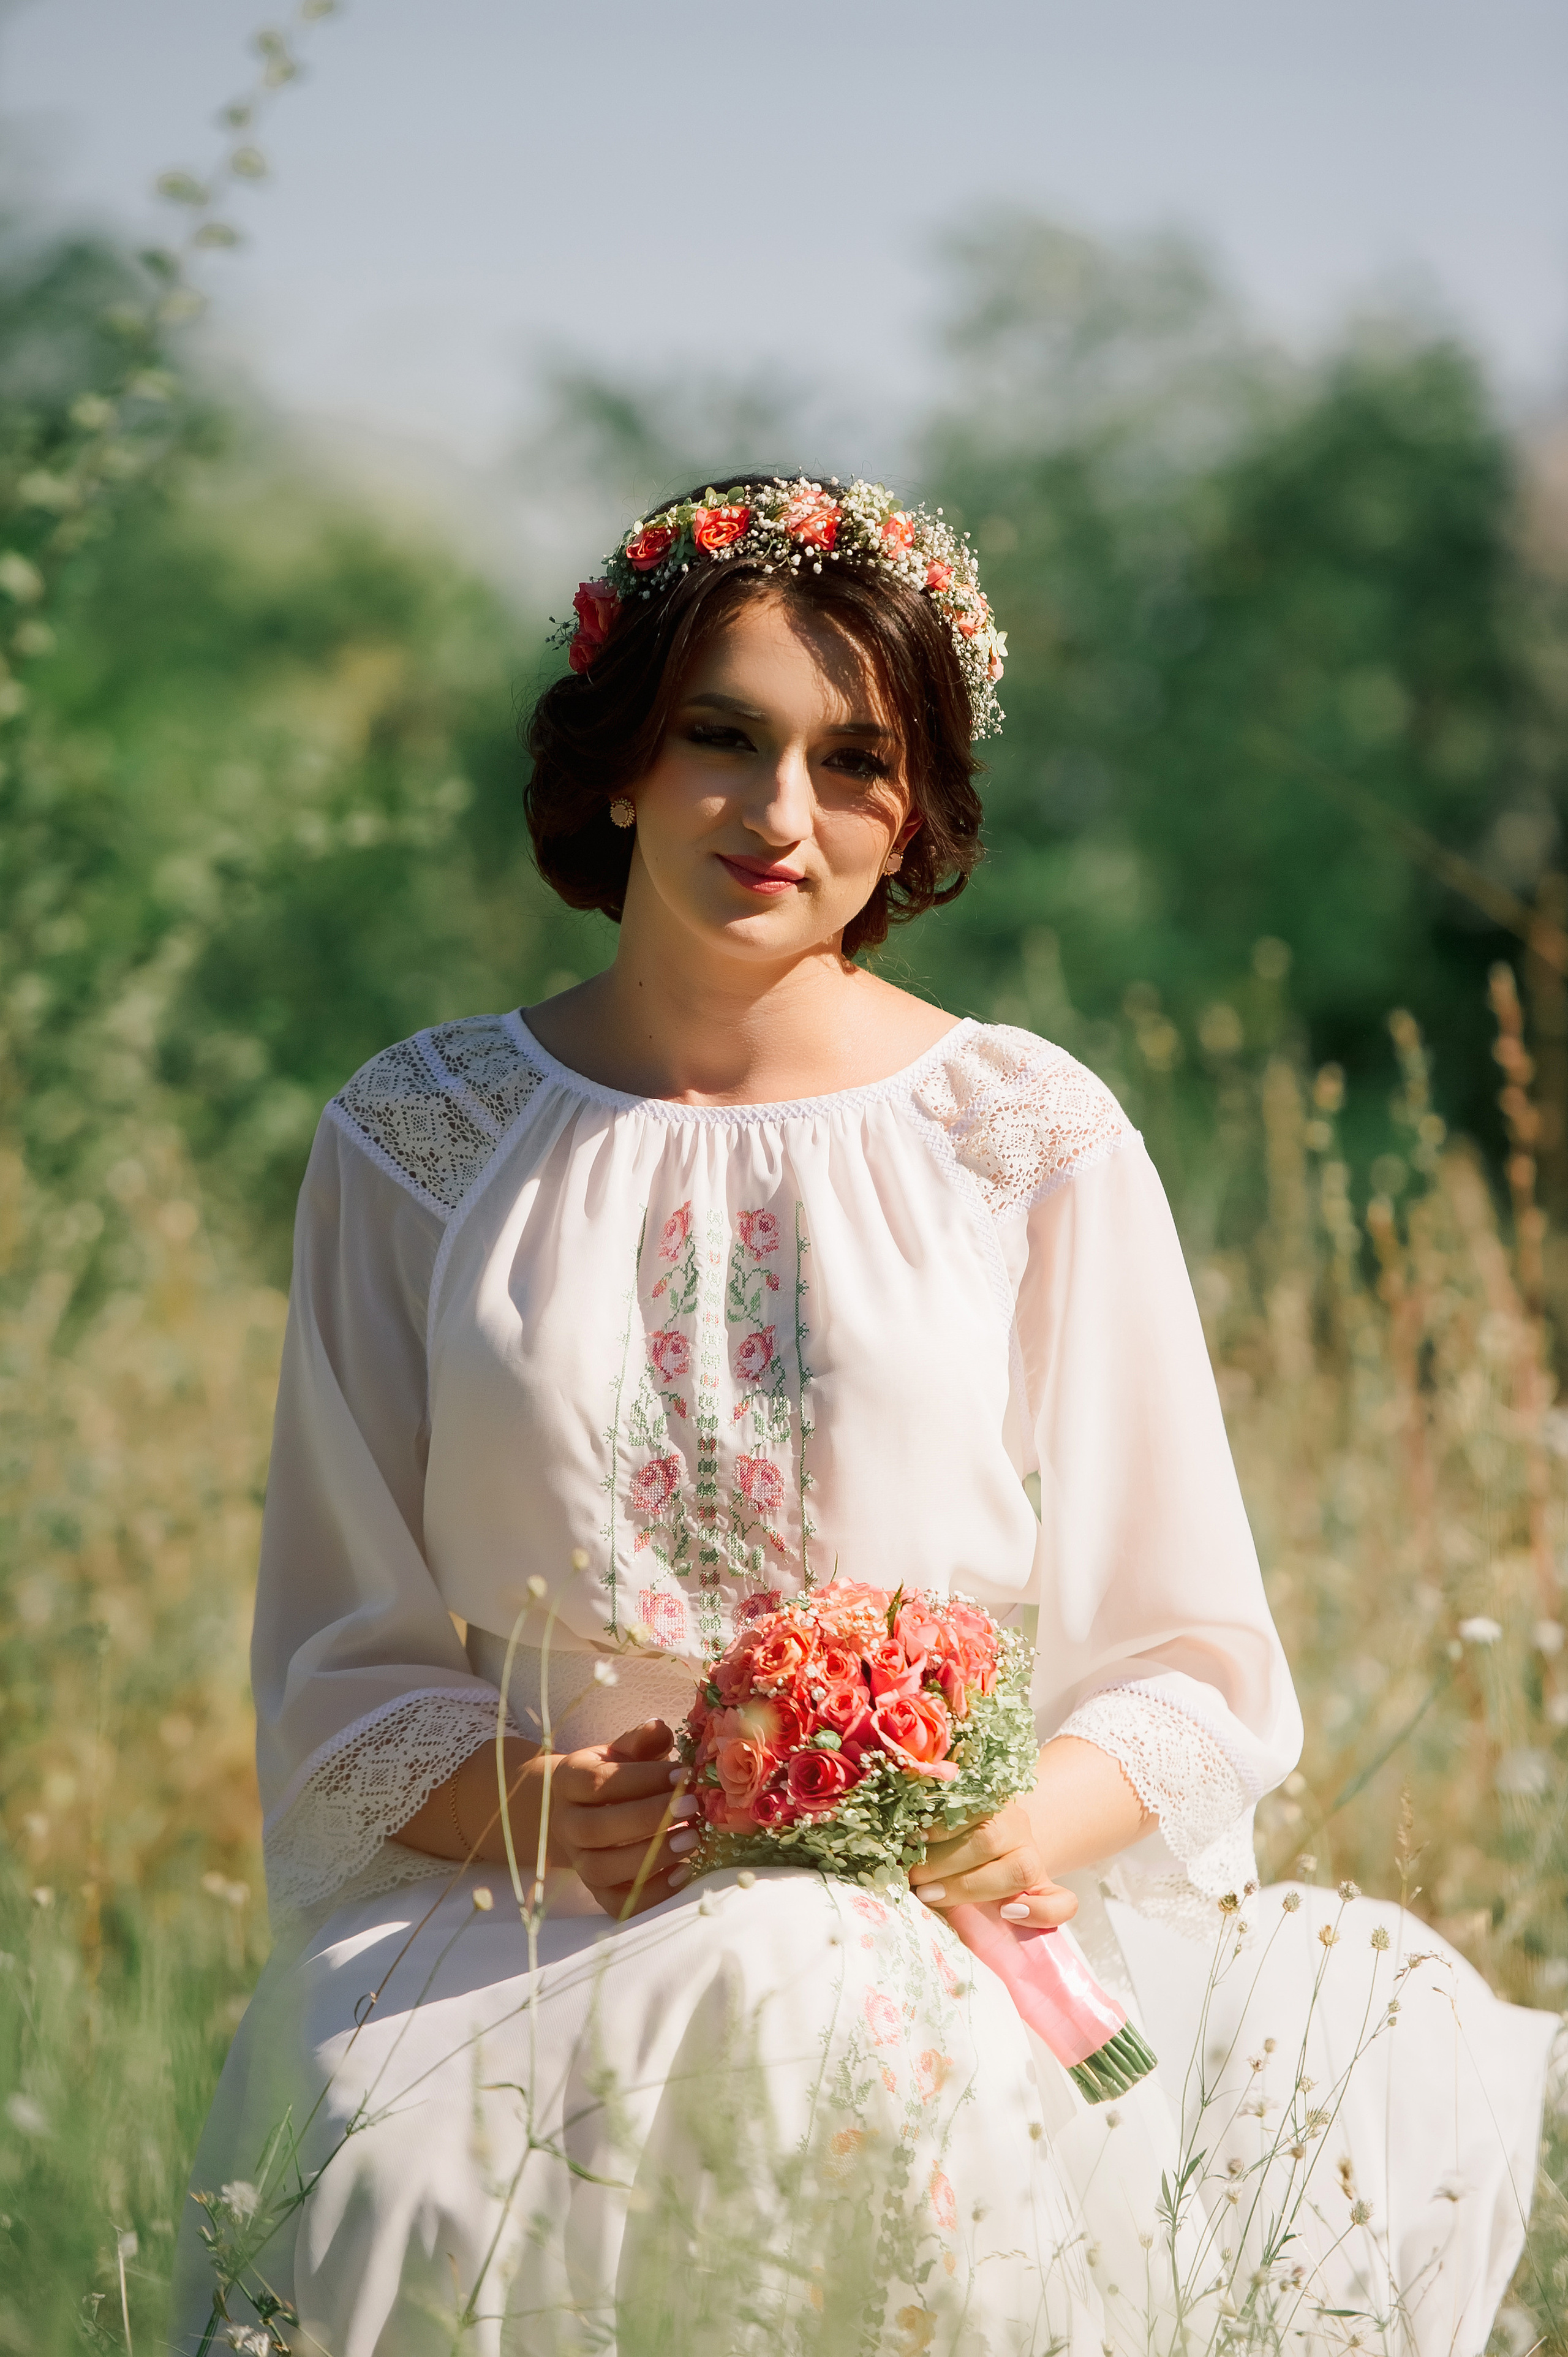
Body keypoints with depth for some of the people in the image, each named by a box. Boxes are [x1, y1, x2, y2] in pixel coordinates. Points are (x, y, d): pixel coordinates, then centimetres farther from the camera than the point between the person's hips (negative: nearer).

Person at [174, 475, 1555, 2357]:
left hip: (960, 1964, -1)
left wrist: (1037, 1825, -15)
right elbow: (344, 1676, 11)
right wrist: (526, 1807, -12)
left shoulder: (1038, 1145, 6)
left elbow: (1187, 1671, 7)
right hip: (522, 1952, 1)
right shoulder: (416, 1142, 9)